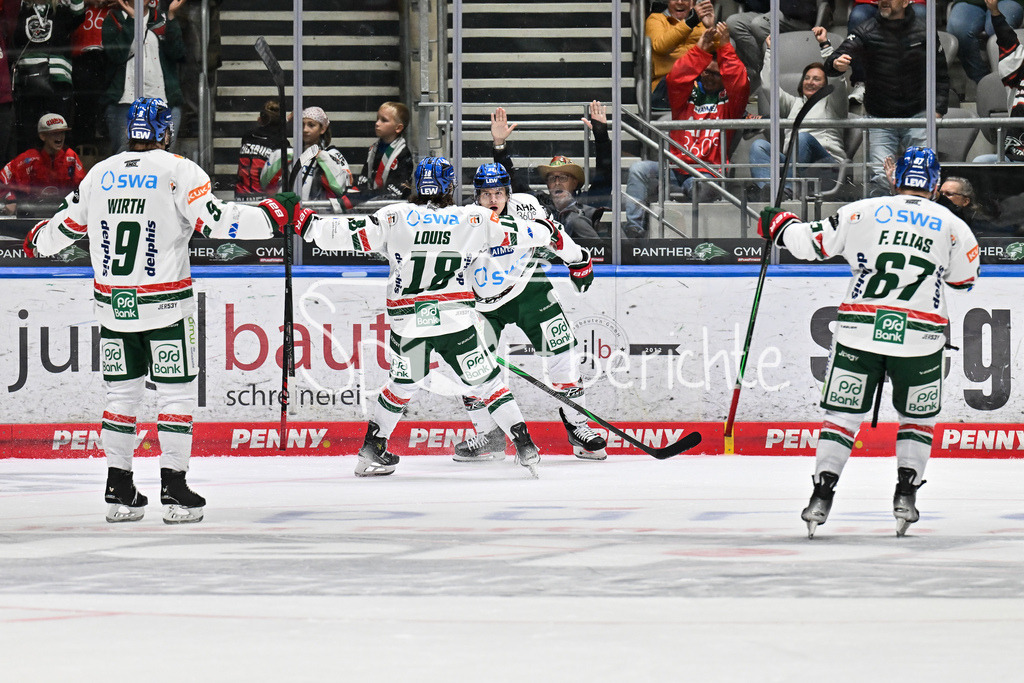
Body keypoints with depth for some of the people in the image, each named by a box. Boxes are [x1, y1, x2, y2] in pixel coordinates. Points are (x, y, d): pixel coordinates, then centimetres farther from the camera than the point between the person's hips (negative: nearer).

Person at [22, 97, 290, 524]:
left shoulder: (100, 174, 7)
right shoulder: (178, 171, -7)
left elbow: (66, 227, 15)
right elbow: (215, 221, -16)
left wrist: (37, 241, 37)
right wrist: (273, 215, -7)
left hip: (113, 305, 4)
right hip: (164, 304, -4)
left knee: (122, 391, 12)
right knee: (176, 392, 2)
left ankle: (118, 488, 11)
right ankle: (174, 488, -3)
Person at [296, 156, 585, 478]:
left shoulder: (394, 217, 1)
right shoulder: (473, 219, 1)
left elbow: (347, 233, 1)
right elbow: (519, 231, 7)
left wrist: (308, 224, 17)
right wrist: (567, 248, 21)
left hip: (407, 325, 2)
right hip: (456, 321, -2)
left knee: (403, 384, 22)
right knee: (487, 381, 7)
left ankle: (372, 449, 26)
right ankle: (525, 445, 0)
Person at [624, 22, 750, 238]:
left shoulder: (729, 100, 11)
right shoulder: (688, 94, 16)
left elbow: (739, 84, -9)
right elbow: (675, 80, -4)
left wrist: (726, 47, -12)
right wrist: (700, 50, -13)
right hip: (675, 169, 2)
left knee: (703, 187, -38)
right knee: (639, 169, -24)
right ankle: (633, 229, -33)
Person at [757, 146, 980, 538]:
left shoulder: (861, 212, 4)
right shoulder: (952, 226, 5)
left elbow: (810, 243, 9)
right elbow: (964, 278, 19)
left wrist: (779, 224, 27)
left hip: (859, 332, 0)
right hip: (919, 340, 0)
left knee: (842, 413, 9)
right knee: (918, 417, 20)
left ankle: (822, 494, -2)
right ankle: (906, 493, 7)